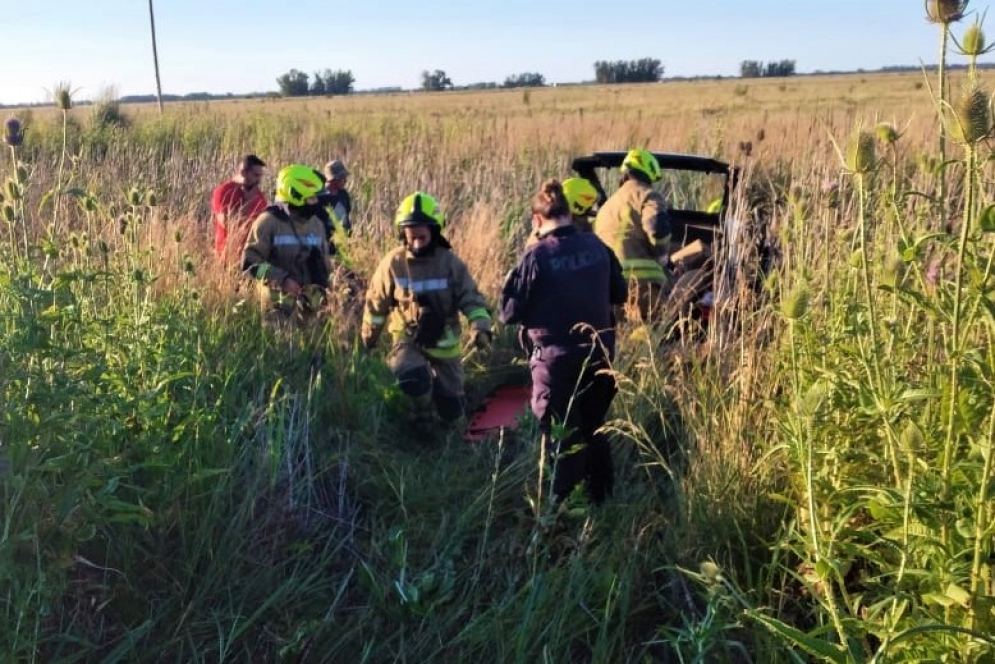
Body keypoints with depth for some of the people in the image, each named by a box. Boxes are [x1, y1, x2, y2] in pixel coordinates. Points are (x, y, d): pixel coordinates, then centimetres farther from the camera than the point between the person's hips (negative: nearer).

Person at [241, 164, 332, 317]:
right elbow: (250, 262, -12)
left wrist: (321, 287, 8)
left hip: (310, 302, 6)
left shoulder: (316, 224, 10)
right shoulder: (269, 222, -10)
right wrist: (282, 279, -20)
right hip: (279, 304, -6)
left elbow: (323, 261, 22)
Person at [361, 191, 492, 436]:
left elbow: (471, 298, -11)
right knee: (414, 377, -35)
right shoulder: (393, 263, -10)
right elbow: (376, 301, 3)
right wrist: (368, 338, 12)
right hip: (408, 341, -1)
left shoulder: (450, 262, -11)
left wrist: (480, 327, -30)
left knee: (451, 411, 7)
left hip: (444, 344, 1)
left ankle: (436, 384, 45)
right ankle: (421, 415, 2)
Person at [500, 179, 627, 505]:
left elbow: (509, 313, -13)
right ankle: (602, 497, 32)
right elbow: (619, 293, 11)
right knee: (594, 428, 21)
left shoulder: (537, 257, -18)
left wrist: (511, 283, 5)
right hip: (599, 353, 6)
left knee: (562, 436, 7)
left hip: (558, 359, -5)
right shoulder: (597, 246, -2)